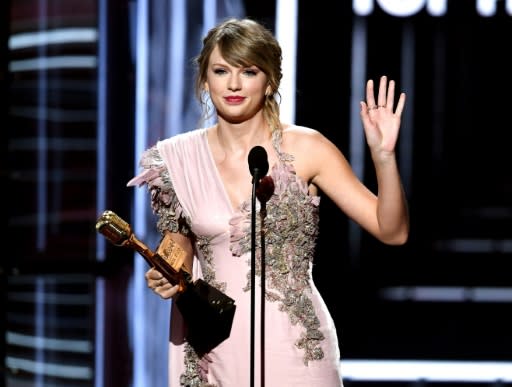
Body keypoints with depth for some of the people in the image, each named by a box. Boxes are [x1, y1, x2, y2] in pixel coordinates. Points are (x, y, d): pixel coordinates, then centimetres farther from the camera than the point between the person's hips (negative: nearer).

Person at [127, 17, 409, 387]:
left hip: (294, 346, -2)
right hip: (214, 351, 2)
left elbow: (393, 231, -10)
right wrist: (165, 279, -7)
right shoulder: (178, 160, 0)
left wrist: (384, 156, -23)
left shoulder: (305, 148, -7)